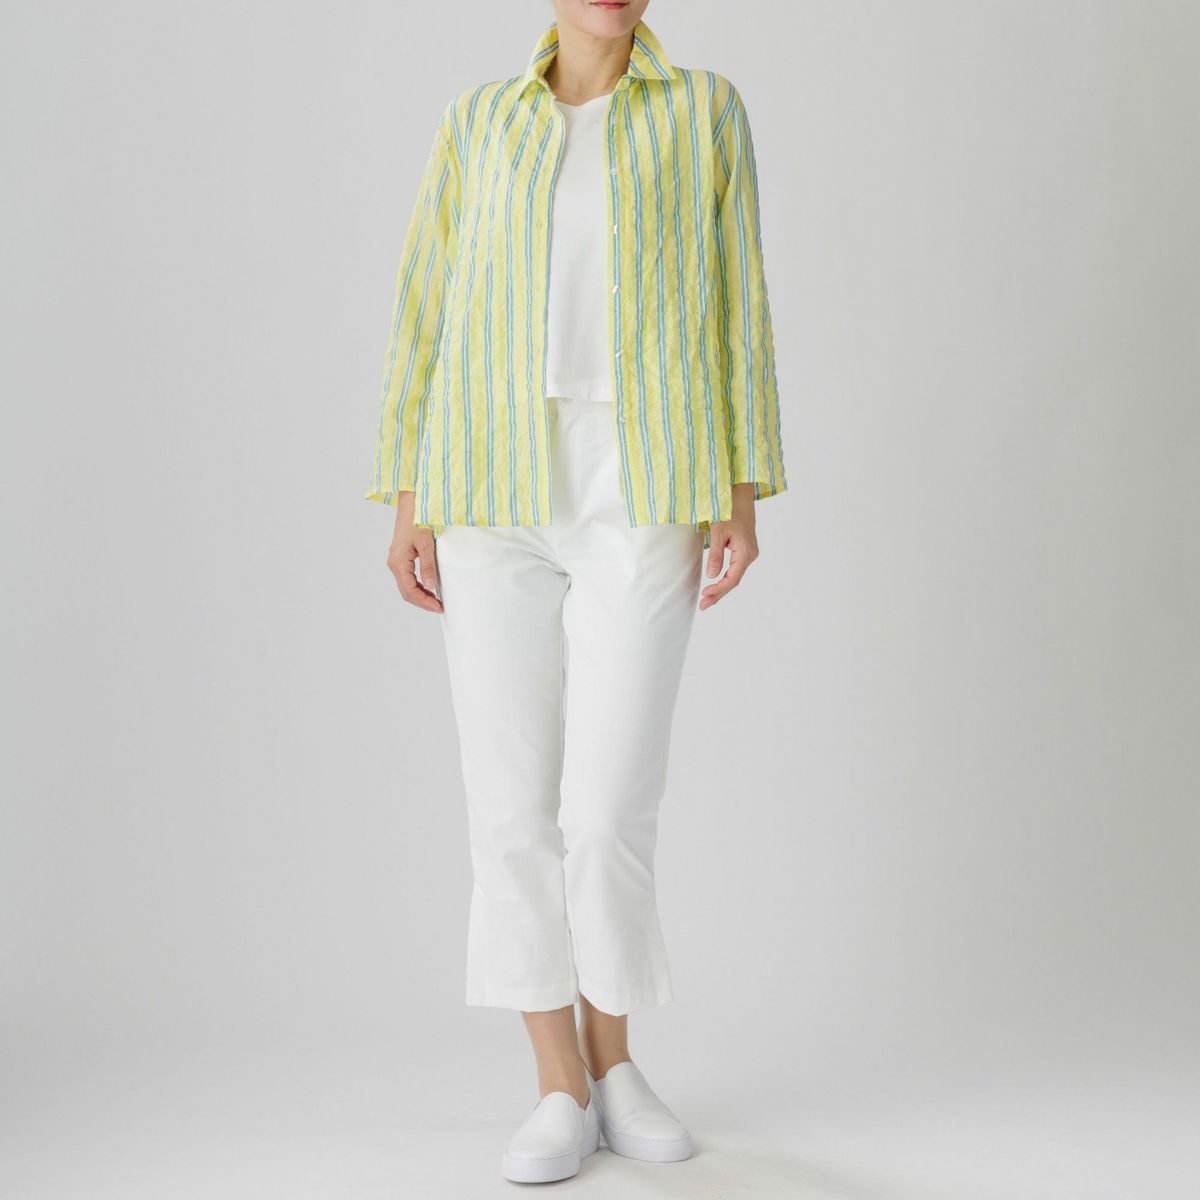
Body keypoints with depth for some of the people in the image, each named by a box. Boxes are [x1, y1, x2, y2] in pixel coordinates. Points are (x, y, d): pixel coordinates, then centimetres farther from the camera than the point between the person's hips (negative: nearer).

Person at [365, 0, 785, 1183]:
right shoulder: (477, 122, 11)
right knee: (514, 804, -2)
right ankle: (561, 1089, 12)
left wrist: (744, 493, -3)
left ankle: (610, 1053, 19)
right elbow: (425, 313, 9)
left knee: (609, 809, -7)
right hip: (497, 494, 2)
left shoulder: (706, 110, 8)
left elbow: (737, 307, 5)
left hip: (643, 501, -1)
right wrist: (408, 502, 2)